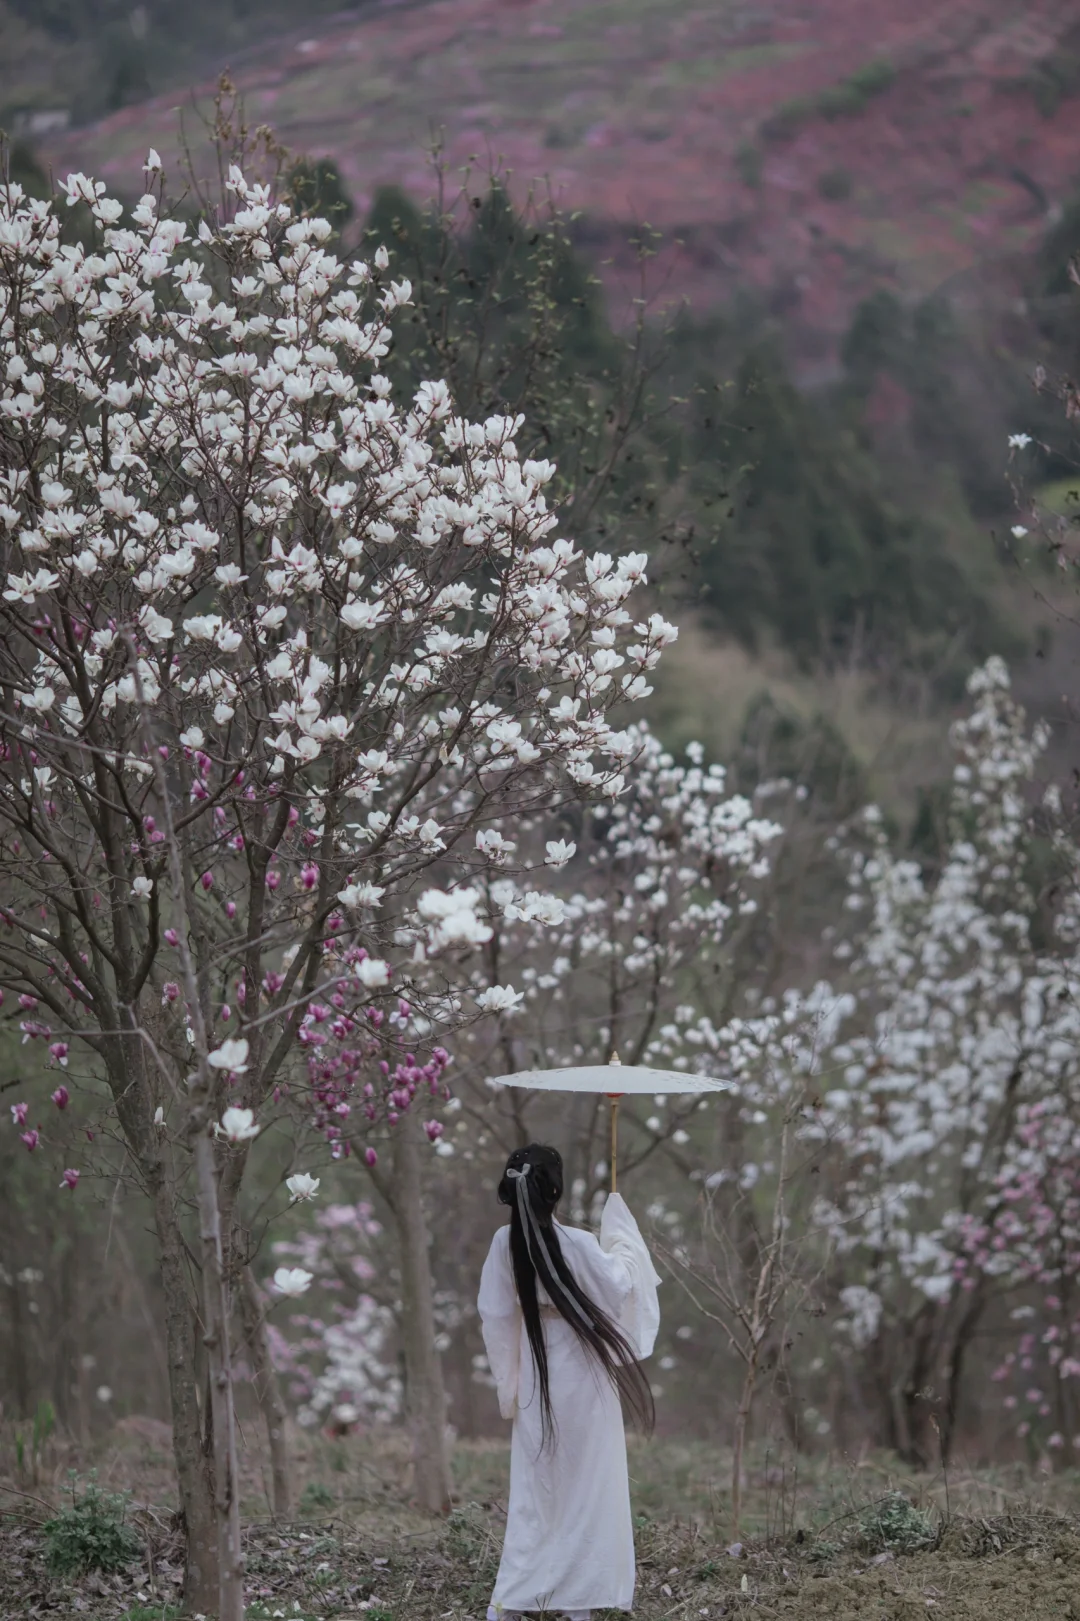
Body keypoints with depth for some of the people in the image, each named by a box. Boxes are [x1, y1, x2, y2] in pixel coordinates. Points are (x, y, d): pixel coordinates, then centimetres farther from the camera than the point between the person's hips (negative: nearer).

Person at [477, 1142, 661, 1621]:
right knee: (585, 1485, 6)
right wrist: (621, 1233, 3)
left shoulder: (506, 1243, -6)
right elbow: (619, 1288, -9)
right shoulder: (577, 1243, -20)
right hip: (582, 1372, -4)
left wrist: (509, 1378, 9)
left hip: (536, 1376, 4)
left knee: (535, 1485, 11)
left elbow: (494, 1314, -1)